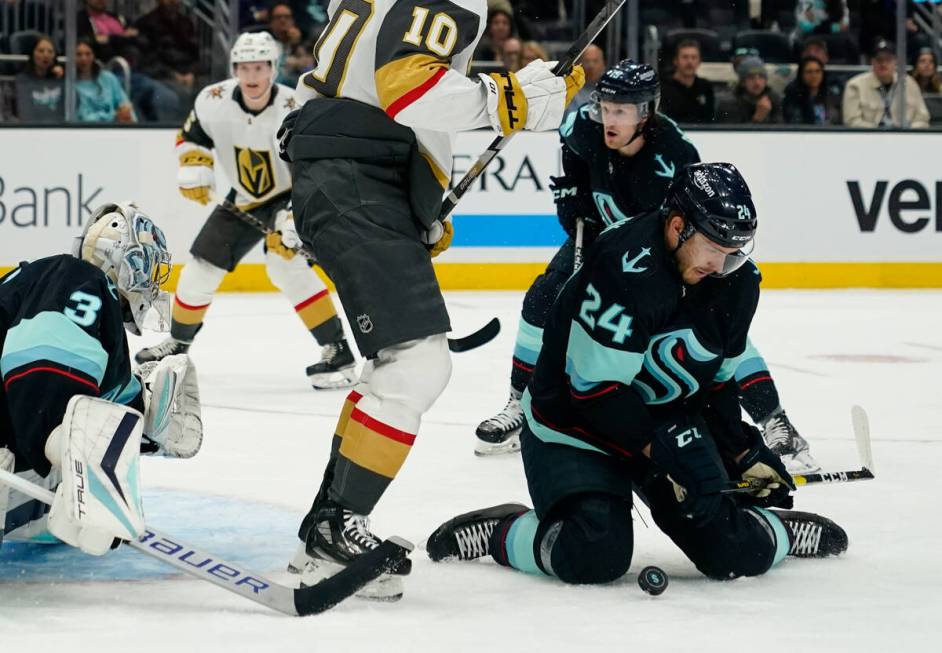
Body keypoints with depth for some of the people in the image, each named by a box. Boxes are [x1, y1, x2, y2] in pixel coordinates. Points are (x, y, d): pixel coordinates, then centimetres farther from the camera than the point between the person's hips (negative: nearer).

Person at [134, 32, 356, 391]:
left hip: (289, 197, -6)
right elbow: (192, 136, 5)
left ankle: (338, 352, -24)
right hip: (243, 199, 6)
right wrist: (194, 168, -14)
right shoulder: (213, 101, -16)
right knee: (202, 267, 7)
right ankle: (178, 342, 33)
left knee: (285, 265, -28)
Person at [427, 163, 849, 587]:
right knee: (594, 559, -24)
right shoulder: (624, 266, -30)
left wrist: (744, 452, 5)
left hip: (669, 421, 6)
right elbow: (594, 385, -28)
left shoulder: (738, 282, -5)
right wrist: (657, 448, -28)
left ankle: (778, 532, 27)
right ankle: (503, 534, 2)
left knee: (739, 555, -7)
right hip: (574, 424, -6)